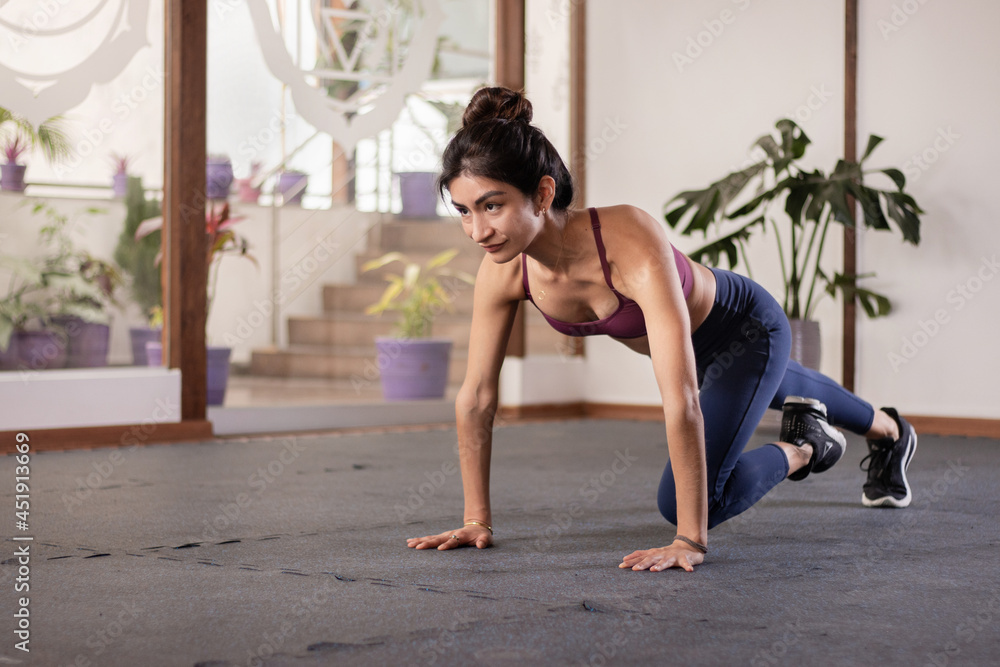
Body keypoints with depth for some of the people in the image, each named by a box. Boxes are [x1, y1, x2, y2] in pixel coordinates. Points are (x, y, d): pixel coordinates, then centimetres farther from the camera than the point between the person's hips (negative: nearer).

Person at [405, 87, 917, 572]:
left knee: (690, 502, -16)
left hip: (745, 329, -6)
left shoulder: (631, 245, -46)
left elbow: (681, 400, -49)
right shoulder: (503, 272, -29)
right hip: (687, 343, 6)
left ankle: (805, 448, 13)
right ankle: (889, 430, 67)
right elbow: (476, 397, -18)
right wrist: (477, 520, -16)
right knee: (792, 394, 34)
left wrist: (690, 542, -48)